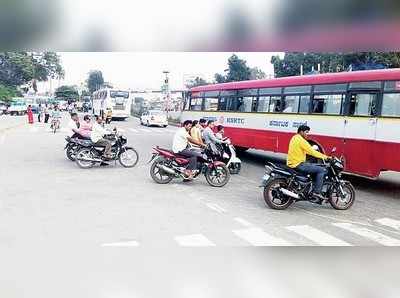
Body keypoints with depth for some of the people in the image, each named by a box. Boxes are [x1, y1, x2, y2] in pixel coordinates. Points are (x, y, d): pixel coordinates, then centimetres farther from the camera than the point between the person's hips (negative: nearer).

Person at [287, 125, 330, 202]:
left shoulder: (295, 138, 16)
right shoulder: (301, 140, -15)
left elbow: (307, 151, 23)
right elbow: (312, 152, -16)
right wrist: (325, 157, -8)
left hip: (293, 163, 10)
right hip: (298, 164, -10)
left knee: (316, 166, 24)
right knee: (322, 170, -9)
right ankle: (316, 192, -8)